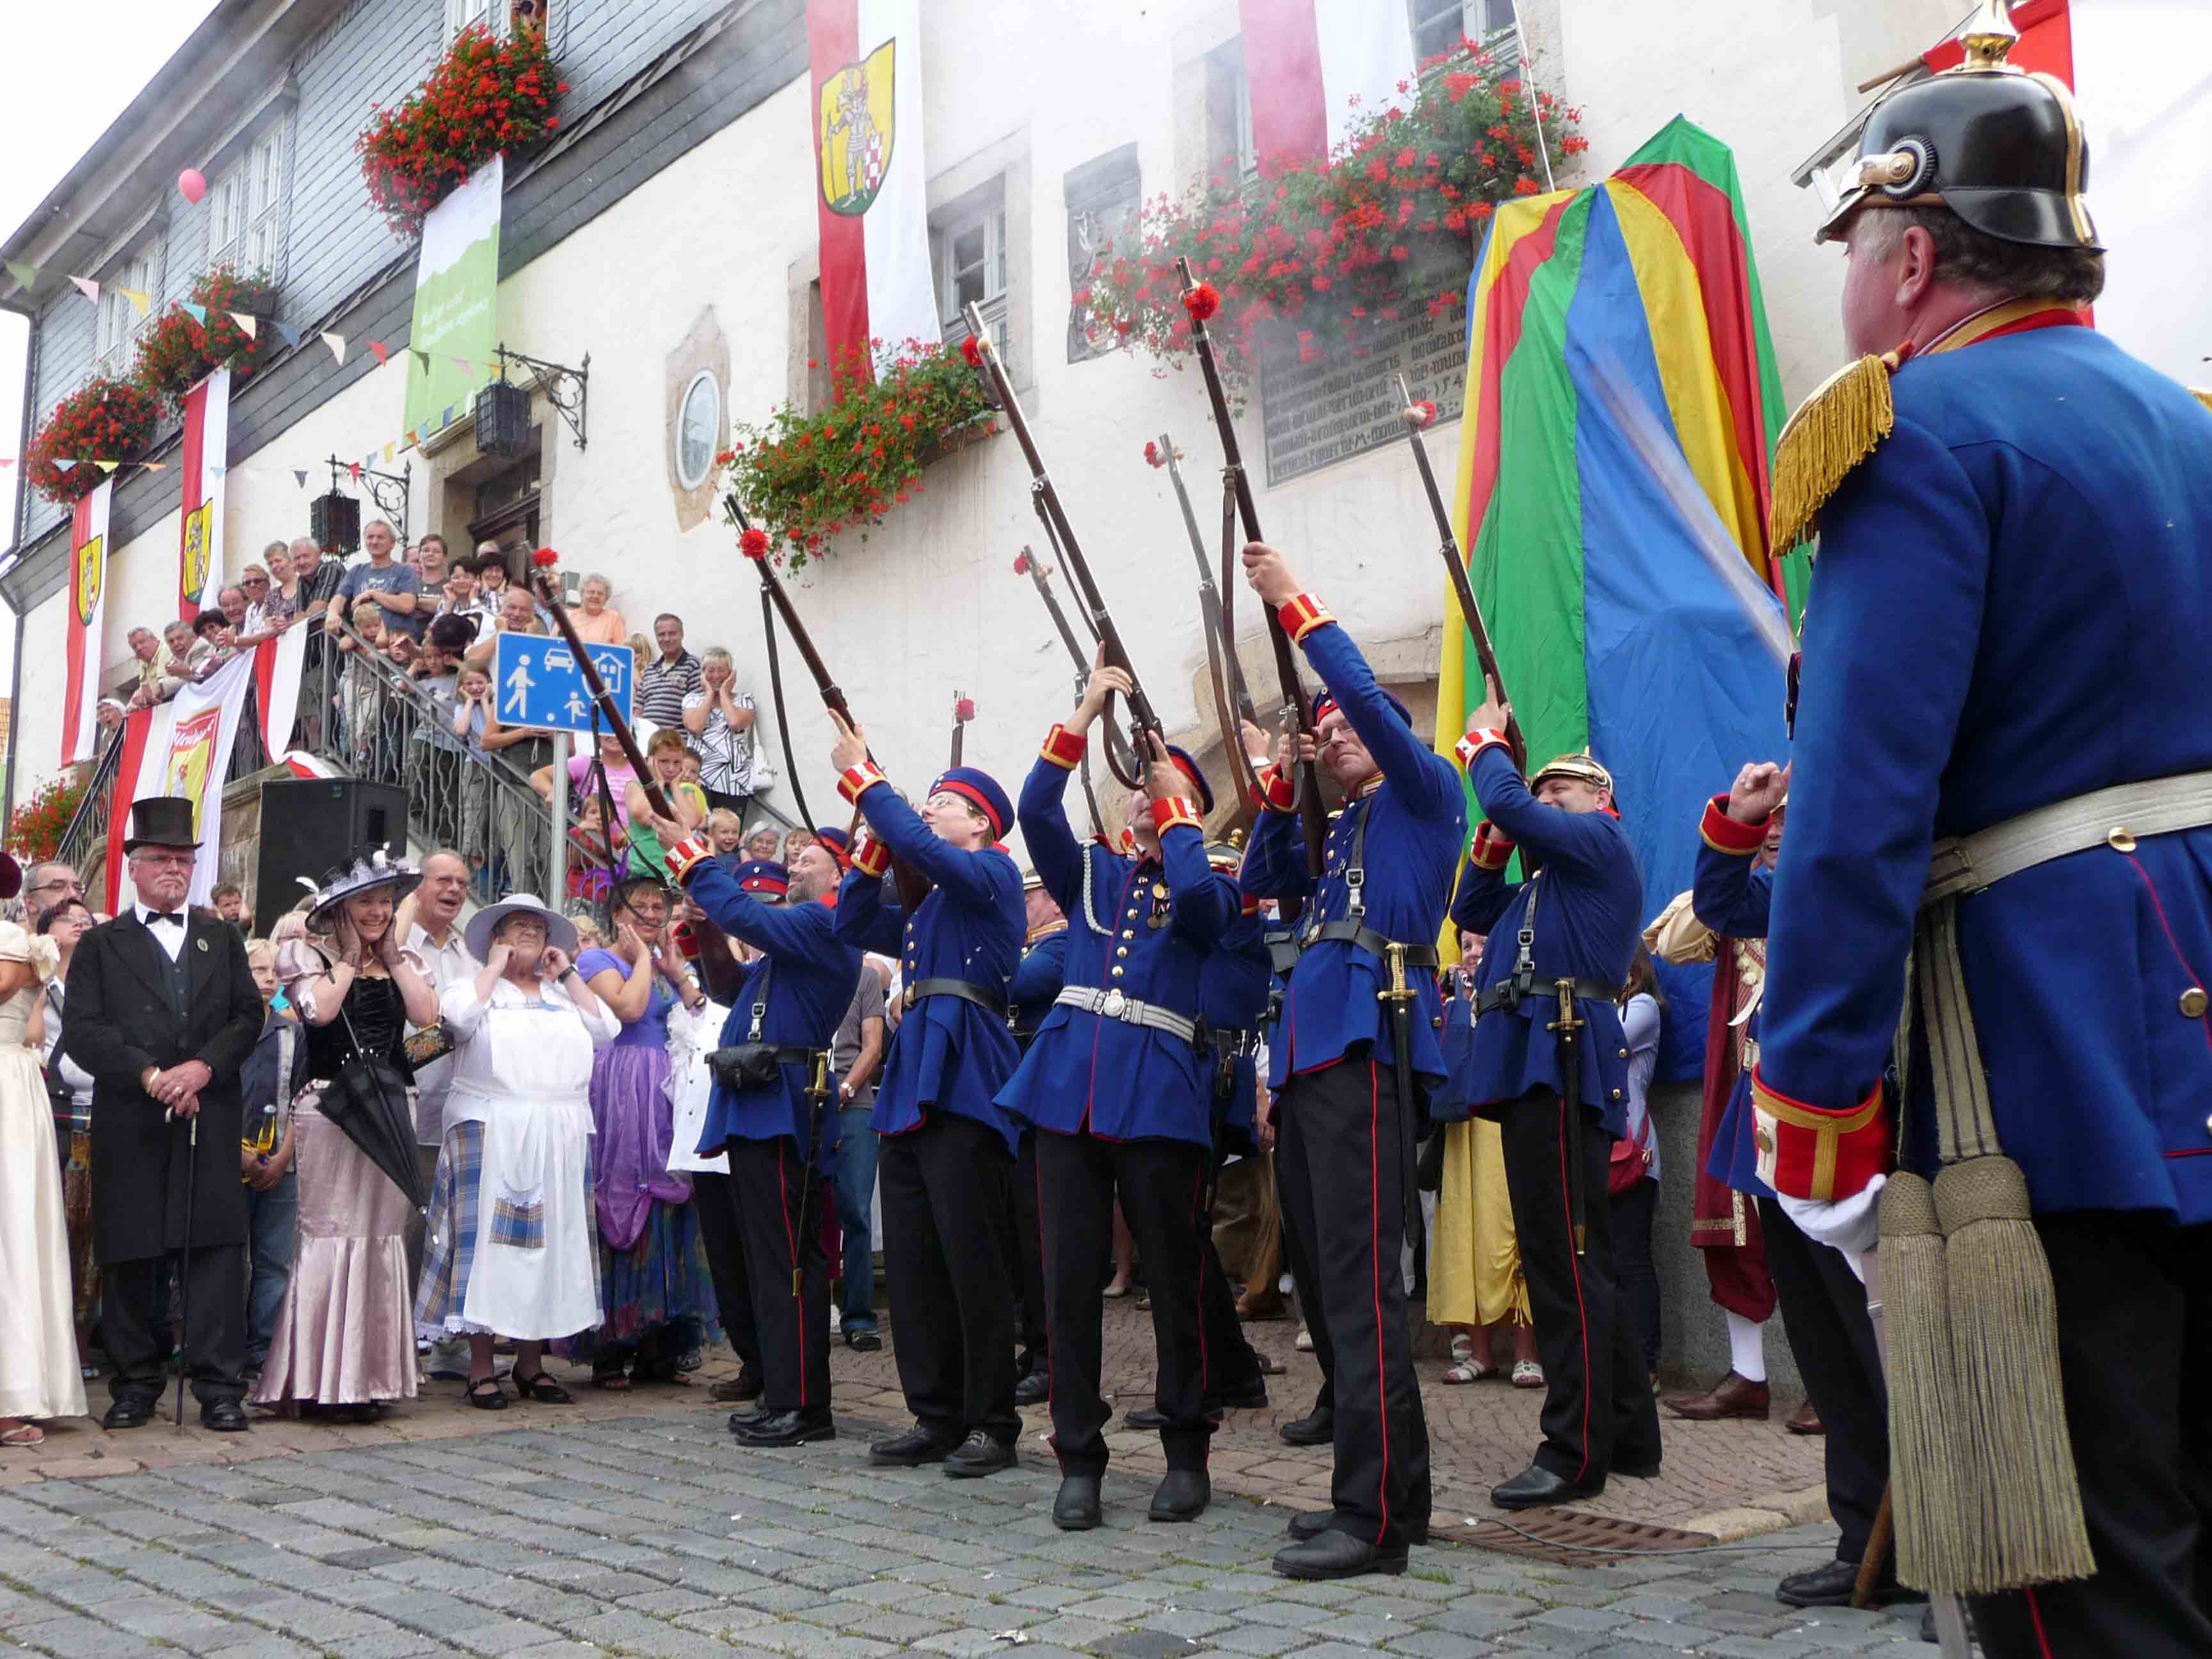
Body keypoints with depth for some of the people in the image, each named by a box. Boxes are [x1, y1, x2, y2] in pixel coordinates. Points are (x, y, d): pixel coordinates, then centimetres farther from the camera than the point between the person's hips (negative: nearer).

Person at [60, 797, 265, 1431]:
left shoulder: (223, 940, 17)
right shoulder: (101, 945, 10)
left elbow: (248, 1017, 7)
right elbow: (82, 1030, -1)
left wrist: (204, 1067, -10)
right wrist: (150, 1075, -13)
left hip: (210, 1120, 1)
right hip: (129, 1128, -1)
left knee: (216, 1251, -3)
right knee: (129, 1258, 4)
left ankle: (219, 1387, 0)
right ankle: (134, 1385, 15)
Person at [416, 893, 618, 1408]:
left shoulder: (565, 994, 20)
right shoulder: (477, 985, 9)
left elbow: (607, 1028, 5)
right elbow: (459, 1016, -13)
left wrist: (567, 975, 6)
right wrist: (494, 968, -2)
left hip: (560, 1139, 4)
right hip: (491, 1131, -4)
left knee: (547, 1243, 5)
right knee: (488, 1240, -6)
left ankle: (531, 1363, 13)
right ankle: (481, 1369, -1)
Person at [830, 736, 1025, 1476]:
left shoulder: (993, 874, -1)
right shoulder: (927, 906, 24)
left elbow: (919, 845, -16)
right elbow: (854, 925, 19)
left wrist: (862, 776, -7)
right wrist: (872, 844, 11)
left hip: (964, 1084, -9)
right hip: (909, 1083, 9)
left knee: (973, 1262, -4)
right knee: (911, 1263, 8)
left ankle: (992, 1423, 5)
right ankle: (936, 1417, 17)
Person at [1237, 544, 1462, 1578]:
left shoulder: (1426, 794, 6)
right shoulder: (1343, 830, 28)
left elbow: (1371, 700, -7)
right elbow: (1263, 883, 25)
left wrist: (1296, 603, -3)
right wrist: (1281, 785, 16)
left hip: (1367, 1039, -9)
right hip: (1310, 1048, 9)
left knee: (1358, 1279, -14)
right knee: (1319, 1274, 9)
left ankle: (1375, 1519, -12)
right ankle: (1390, 1486, 18)